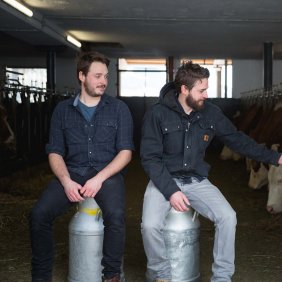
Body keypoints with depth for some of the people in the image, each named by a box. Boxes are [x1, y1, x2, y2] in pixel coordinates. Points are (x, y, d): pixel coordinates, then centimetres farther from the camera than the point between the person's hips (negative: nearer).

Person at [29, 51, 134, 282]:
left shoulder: (118, 108, 4)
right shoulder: (63, 109, 9)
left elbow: (126, 152, -3)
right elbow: (55, 152, 5)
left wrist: (99, 179, -16)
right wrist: (66, 181, -14)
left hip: (108, 174, -2)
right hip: (72, 173, 2)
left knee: (115, 215, -32)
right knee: (39, 214, -22)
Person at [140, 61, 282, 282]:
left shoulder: (211, 113, -1)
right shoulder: (157, 114, -13)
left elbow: (237, 140, 9)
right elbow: (150, 158, -13)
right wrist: (170, 191, -23)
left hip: (196, 180, 3)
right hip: (164, 180, -3)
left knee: (228, 217, -19)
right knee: (150, 225, -27)